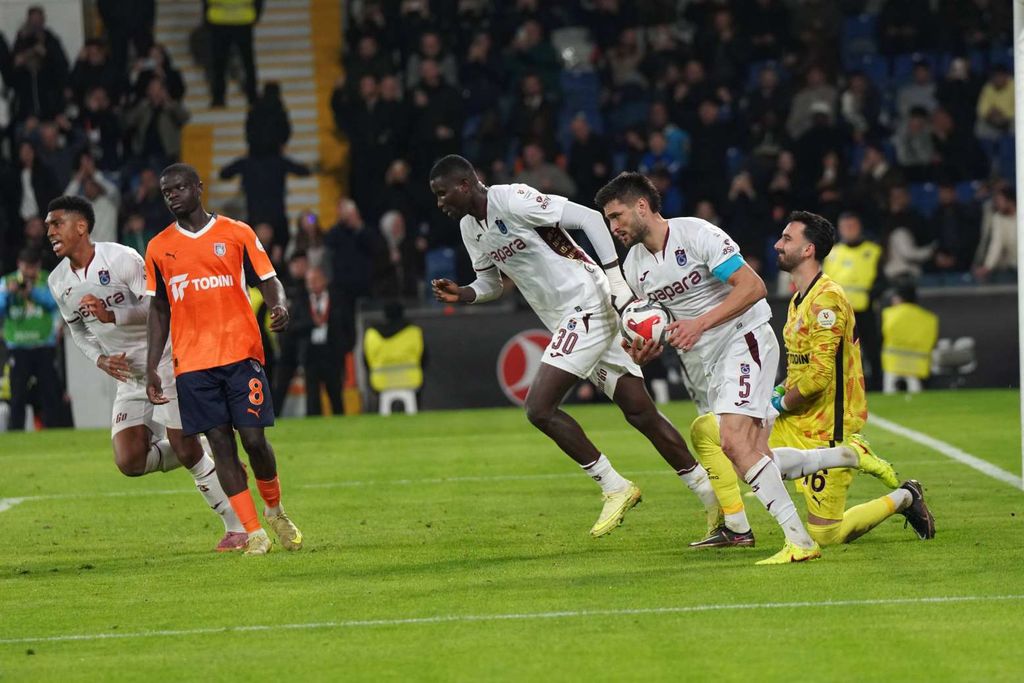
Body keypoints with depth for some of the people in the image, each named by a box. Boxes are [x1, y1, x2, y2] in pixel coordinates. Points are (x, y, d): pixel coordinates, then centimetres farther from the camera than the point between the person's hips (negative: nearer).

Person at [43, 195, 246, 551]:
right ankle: (206, 461, 17)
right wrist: (100, 359, -1)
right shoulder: (58, 282, 2)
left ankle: (237, 526, 3)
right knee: (130, 462, -8)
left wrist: (112, 315, -29)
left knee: (184, 447, -10)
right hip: (128, 374, 6)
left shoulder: (121, 258, -17)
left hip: (164, 358, -6)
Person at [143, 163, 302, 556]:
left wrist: (279, 306, -19)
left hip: (241, 354, -2)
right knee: (221, 445, -3)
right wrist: (151, 368, 8)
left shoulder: (237, 234, 4)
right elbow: (159, 310, 14)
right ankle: (254, 533, 0)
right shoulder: (159, 248, 10)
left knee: (254, 439, -6)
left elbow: (268, 282, 4)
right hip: (192, 362, 2)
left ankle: (275, 511, 21)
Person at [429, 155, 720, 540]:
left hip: (587, 303, -9)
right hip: (566, 320, 9)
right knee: (640, 413, 6)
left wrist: (617, 286, -20)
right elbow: (491, 284, 25)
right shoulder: (471, 228, 12)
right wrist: (461, 295, 2)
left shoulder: (511, 201, -16)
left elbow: (589, 219, -18)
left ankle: (615, 488, -4)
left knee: (540, 408, -14)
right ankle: (711, 496, 11)